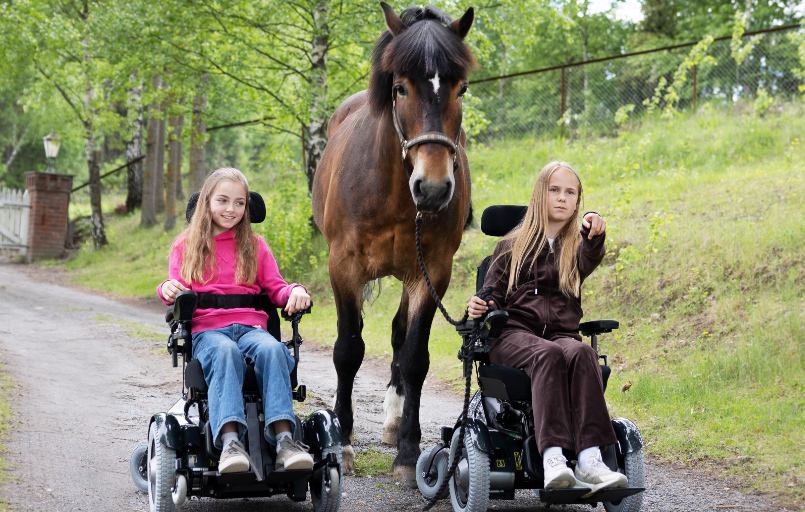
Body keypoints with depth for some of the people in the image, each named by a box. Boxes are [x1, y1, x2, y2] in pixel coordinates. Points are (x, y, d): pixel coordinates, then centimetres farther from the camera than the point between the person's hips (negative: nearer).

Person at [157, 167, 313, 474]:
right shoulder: (185, 246, 18)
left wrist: (295, 292, -6)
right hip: (206, 330, -2)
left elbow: (275, 288, 17)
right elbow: (178, 291, 11)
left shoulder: (254, 244, 22)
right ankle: (230, 442, -53)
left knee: (271, 349, -35)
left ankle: (284, 440, -45)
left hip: (251, 326, 2)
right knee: (225, 352, -38)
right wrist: (168, 290, -13)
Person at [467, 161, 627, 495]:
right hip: (513, 333, -1)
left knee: (581, 353, -35)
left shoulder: (577, 245, 19)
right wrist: (478, 308, -9)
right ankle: (552, 459, -52)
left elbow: (590, 260, -8)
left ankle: (589, 460, -49)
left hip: (561, 333, 1)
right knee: (548, 355, -36)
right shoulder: (513, 245, 20)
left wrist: (595, 235, -31)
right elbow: (492, 297, 16)